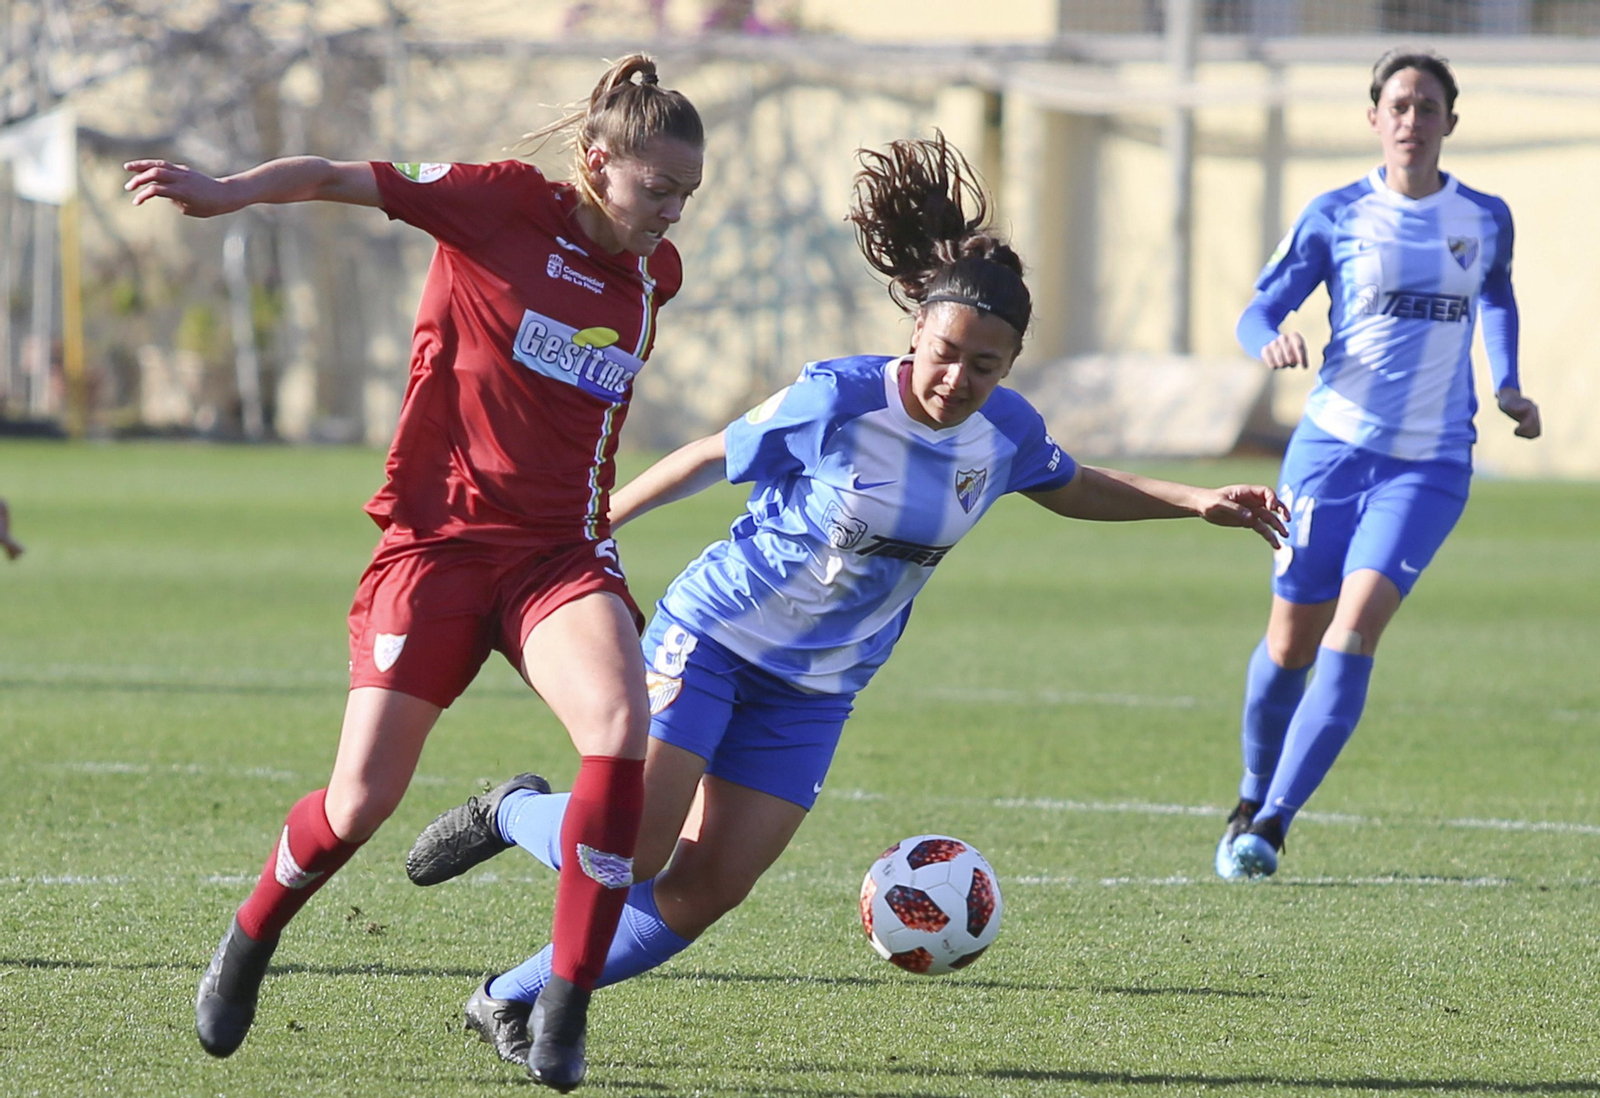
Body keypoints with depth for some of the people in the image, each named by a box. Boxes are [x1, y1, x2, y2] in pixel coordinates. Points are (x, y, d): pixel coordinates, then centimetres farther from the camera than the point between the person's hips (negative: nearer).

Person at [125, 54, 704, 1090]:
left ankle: (566, 1014, -18)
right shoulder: (506, 204, -7)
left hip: (560, 550, 3)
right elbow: (338, 179, -10)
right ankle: (249, 941, 28)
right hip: (439, 538, -3)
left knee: (622, 726, -26)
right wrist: (225, 193, -25)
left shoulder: (652, 273, 9)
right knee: (361, 803, -5)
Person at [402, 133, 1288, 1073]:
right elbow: (710, 459, -8)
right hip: (713, 636, -5)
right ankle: (511, 813, 16)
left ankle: (513, 1002, 11)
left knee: (707, 891, -3)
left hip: (814, 692, 5)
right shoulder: (839, 401, -22)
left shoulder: (1005, 432, -6)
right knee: (634, 850, -17)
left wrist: (1200, 502, 7)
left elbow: (1074, 490, 17)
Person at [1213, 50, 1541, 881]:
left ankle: (1271, 826, -18)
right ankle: (1252, 801, 32)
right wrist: (1270, 342, -21)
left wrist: (1507, 387, 12)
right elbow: (1258, 312, 2)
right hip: (1333, 444, 0)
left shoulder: (1485, 219, 5)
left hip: (1429, 464, 0)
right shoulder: (1337, 215, 0)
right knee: (1292, 641, 6)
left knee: (1353, 631, -17)